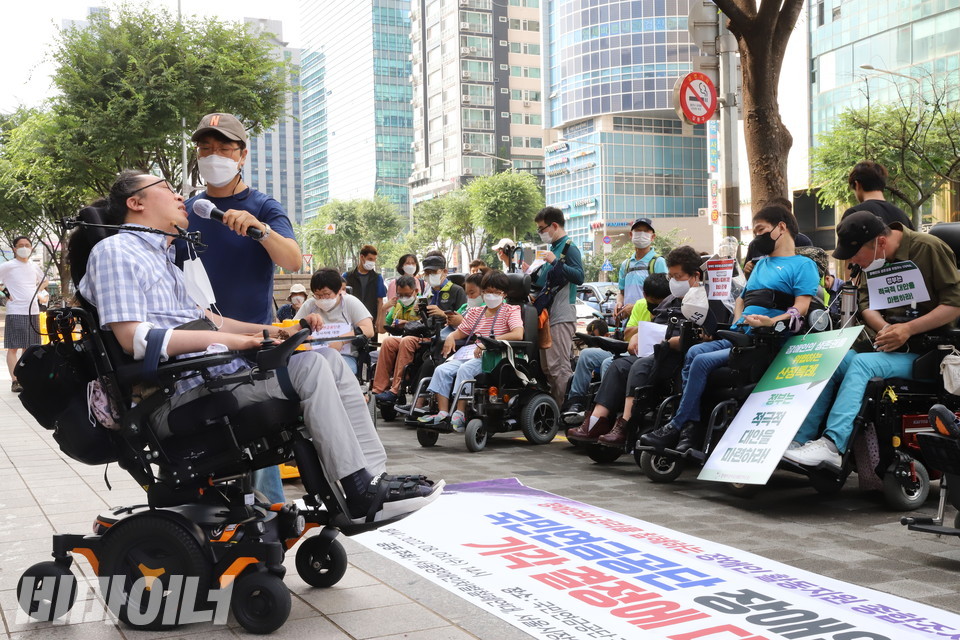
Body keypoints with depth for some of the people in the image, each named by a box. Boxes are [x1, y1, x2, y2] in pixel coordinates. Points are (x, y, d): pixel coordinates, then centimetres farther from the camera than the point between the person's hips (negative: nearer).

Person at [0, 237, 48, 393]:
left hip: (33, 312, 6)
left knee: (28, 347, 10)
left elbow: (45, 281, 29)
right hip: (15, 312, -6)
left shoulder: (34, 267, 12)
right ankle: (15, 381, -8)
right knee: (13, 347, -6)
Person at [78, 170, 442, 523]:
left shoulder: (162, 256, 29)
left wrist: (270, 331, 10)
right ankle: (361, 495, -16)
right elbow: (134, 338, -17)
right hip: (178, 394, -10)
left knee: (331, 360, -1)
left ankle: (375, 477, -7)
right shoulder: (115, 250, -4)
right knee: (309, 367, -21)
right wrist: (227, 339, -17)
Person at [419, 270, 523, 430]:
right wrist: (450, 337, -2)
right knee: (442, 370, -17)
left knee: (465, 369, -33)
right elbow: (460, 332, 25)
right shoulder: (476, 312, 21)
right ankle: (443, 413, -20)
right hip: (470, 352, 6)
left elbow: (518, 334, -16)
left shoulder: (511, 311, 3)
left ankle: (460, 414, -31)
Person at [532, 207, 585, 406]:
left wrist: (556, 262, -24)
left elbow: (579, 276, -22)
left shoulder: (569, 248, -8)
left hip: (562, 317, -10)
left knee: (559, 367, -13)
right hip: (547, 315, 10)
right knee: (547, 366, 13)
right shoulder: (553, 249, 20)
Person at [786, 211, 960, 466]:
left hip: (922, 350, -6)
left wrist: (908, 329, -22)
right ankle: (799, 440, -21)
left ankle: (832, 445, -43)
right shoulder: (873, 260, 10)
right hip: (886, 345, 6)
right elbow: (866, 302, 8)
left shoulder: (928, 248, -11)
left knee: (861, 364, -32)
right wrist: (886, 329, -14)